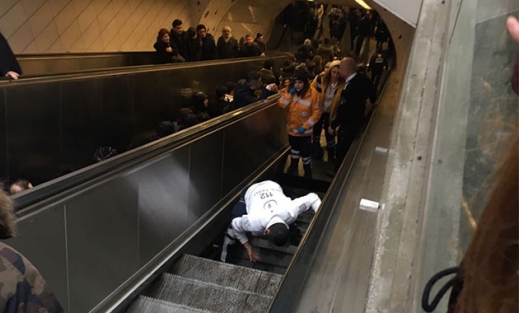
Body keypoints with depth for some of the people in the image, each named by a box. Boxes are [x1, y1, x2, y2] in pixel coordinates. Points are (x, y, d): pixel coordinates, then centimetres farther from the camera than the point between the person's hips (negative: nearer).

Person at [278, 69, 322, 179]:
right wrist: (290, 94, -25)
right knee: (294, 148, 27)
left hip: (304, 130, -5)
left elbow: (317, 112, -19)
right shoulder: (290, 90, -7)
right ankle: (293, 165, 51)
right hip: (292, 128, 5)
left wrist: (305, 126, -23)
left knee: (305, 151, 8)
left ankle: (307, 169, 34)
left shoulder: (313, 93, -22)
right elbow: (282, 105, -12)